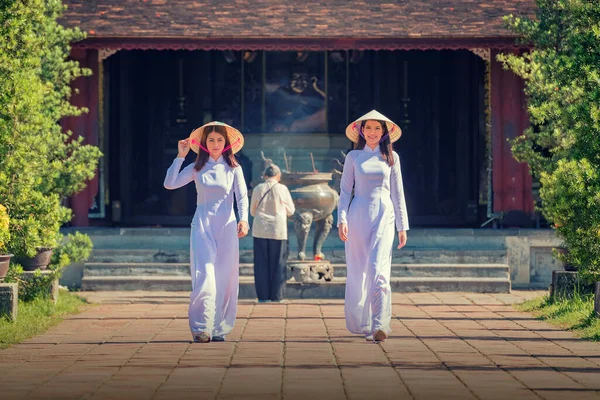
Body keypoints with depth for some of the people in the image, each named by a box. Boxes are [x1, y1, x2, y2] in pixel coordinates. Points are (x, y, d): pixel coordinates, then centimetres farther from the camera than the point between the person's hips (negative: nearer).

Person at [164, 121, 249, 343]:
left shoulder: (233, 169, 6)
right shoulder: (197, 168, 7)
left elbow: (242, 196, -4)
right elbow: (169, 184, -1)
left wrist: (243, 219, -20)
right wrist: (180, 156, -2)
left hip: (226, 226, 1)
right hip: (202, 225, -1)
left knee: (225, 279, 2)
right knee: (204, 277, -13)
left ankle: (220, 328, 10)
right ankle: (201, 328, -12)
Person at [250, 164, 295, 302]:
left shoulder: (258, 189, 0)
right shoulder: (282, 189, -4)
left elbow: (252, 212, 9)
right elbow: (291, 210, 5)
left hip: (260, 230, 1)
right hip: (278, 230, -1)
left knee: (261, 263, 6)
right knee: (277, 263, 6)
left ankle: (263, 296, 4)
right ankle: (276, 295, 5)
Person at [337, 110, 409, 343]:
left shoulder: (391, 157, 9)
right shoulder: (353, 157, 8)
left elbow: (397, 193, 12)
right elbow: (345, 191, 6)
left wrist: (402, 226, 9)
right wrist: (342, 219, -6)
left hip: (384, 215, -1)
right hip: (358, 216, 1)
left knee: (378, 269, -15)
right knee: (357, 272, 2)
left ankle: (379, 326, -22)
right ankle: (360, 322, 15)